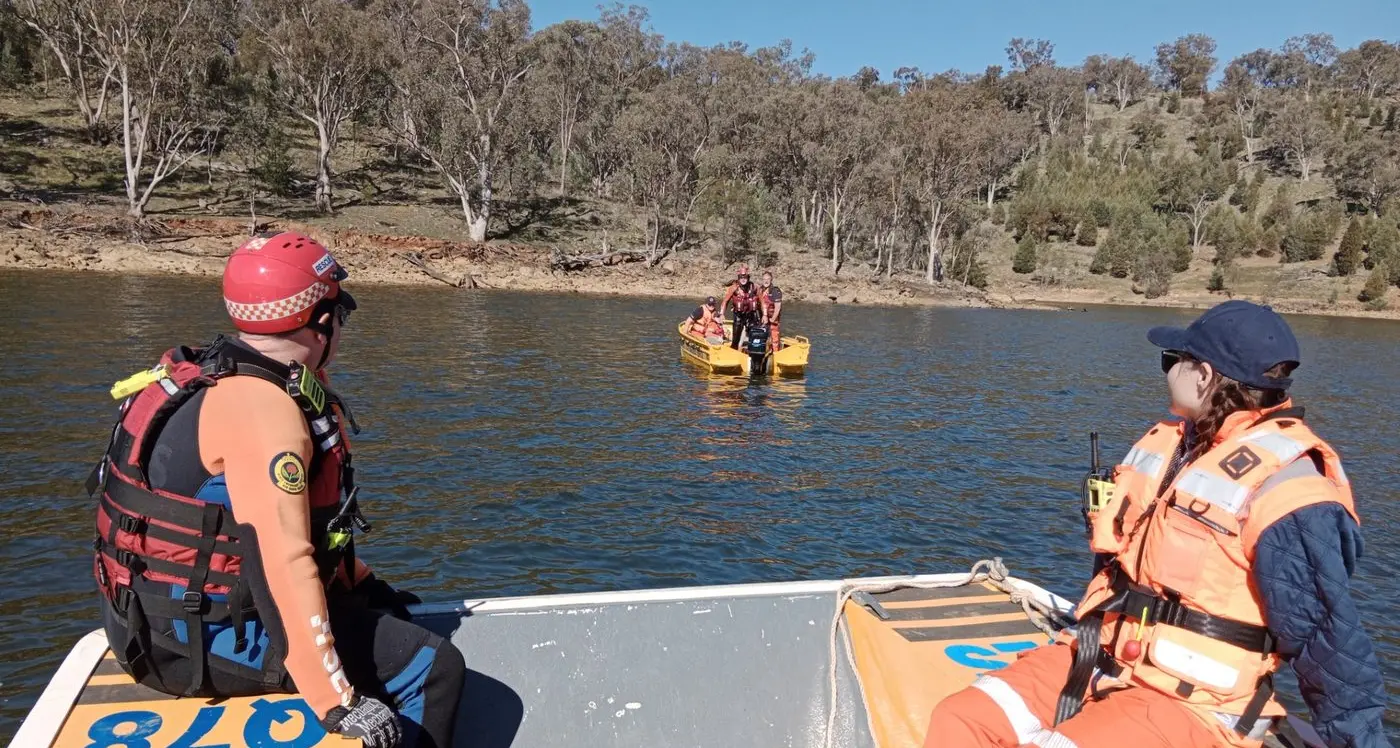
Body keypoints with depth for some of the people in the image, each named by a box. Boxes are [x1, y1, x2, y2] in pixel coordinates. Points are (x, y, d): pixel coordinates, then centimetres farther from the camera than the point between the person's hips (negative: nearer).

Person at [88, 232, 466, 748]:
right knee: (432, 667, -10)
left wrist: (363, 585, 15)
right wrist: (338, 704, -29)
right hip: (207, 637, -10)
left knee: (389, 627, 22)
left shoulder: (218, 379, 7)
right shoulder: (263, 409, -24)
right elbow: (282, 562, -31)